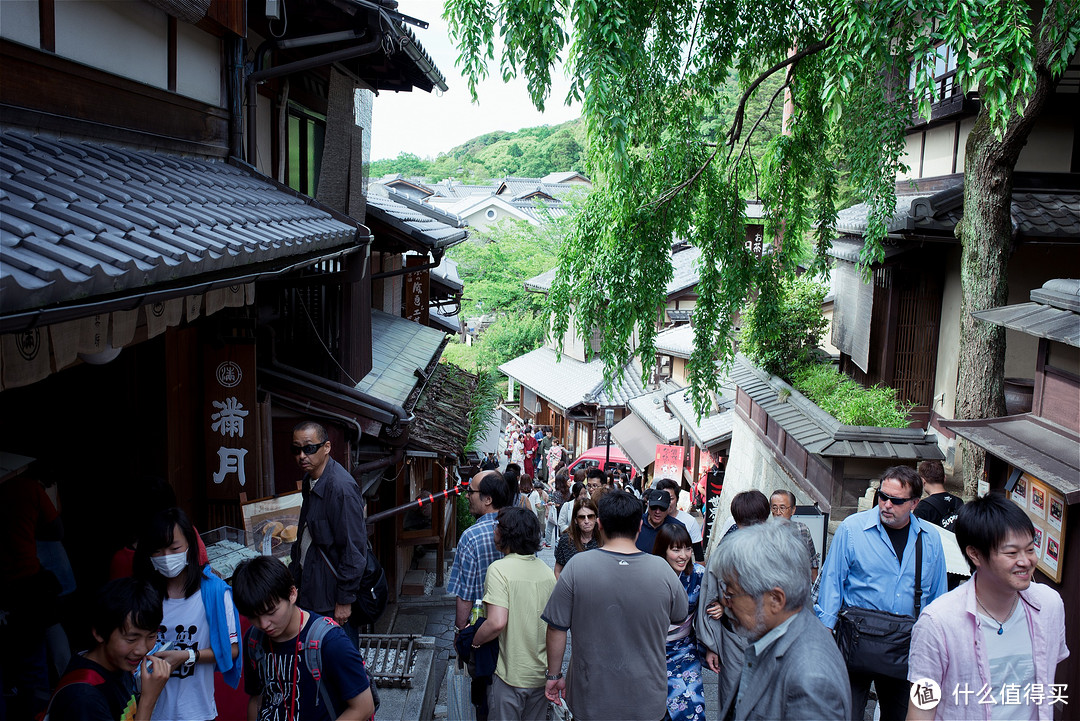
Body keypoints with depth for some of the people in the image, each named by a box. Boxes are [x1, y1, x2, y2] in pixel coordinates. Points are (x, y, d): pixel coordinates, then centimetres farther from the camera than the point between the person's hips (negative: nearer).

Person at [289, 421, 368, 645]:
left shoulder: (340, 487, -22)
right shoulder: (310, 481, 8)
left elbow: (353, 550, -21)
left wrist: (345, 600, -19)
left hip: (333, 596, -9)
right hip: (311, 588, 9)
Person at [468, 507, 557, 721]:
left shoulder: (499, 569, -17)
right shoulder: (547, 570, 3)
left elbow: (497, 622, -26)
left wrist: (474, 641, -8)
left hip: (512, 674, -6)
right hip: (542, 673, 6)